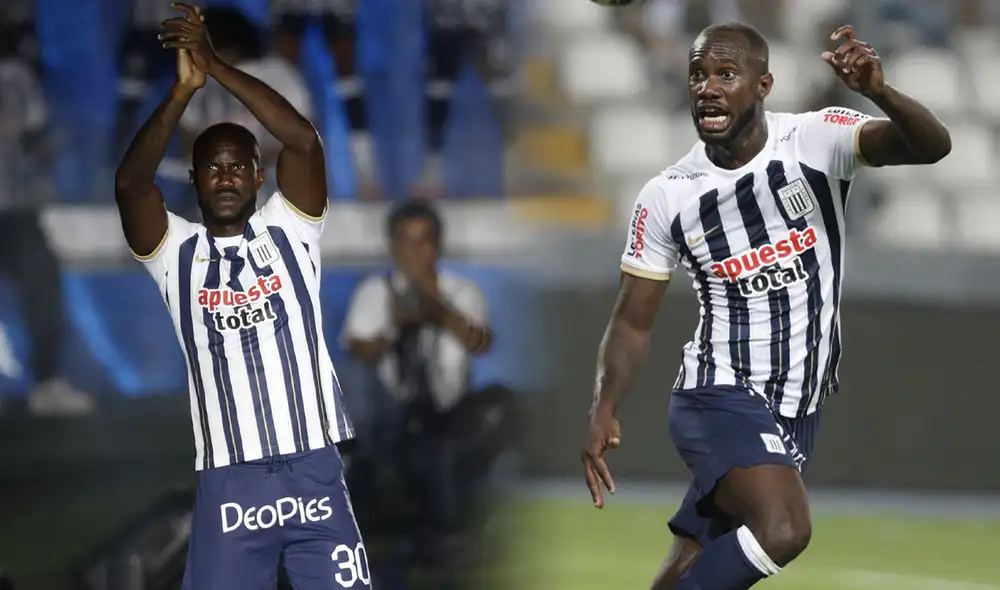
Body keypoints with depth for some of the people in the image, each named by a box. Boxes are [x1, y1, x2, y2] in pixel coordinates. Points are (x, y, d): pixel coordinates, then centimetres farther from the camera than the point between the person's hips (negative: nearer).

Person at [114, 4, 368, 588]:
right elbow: (130, 184, -10)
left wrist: (217, 67, -14)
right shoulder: (176, 251, 8)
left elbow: (304, 141, -8)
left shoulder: (287, 231, 7)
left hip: (312, 468, 0)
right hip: (228, 481, 0)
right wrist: (185, 88, -18)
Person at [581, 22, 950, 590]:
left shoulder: (817, 140, -7)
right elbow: (634, 322, 4)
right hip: (721, 397, -2)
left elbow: (932, 145, -23)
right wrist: (604, 410, -13)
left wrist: (878, 91, -43)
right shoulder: (667, 197, -3)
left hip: (798, 412, 2)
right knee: (781, 529, -29)